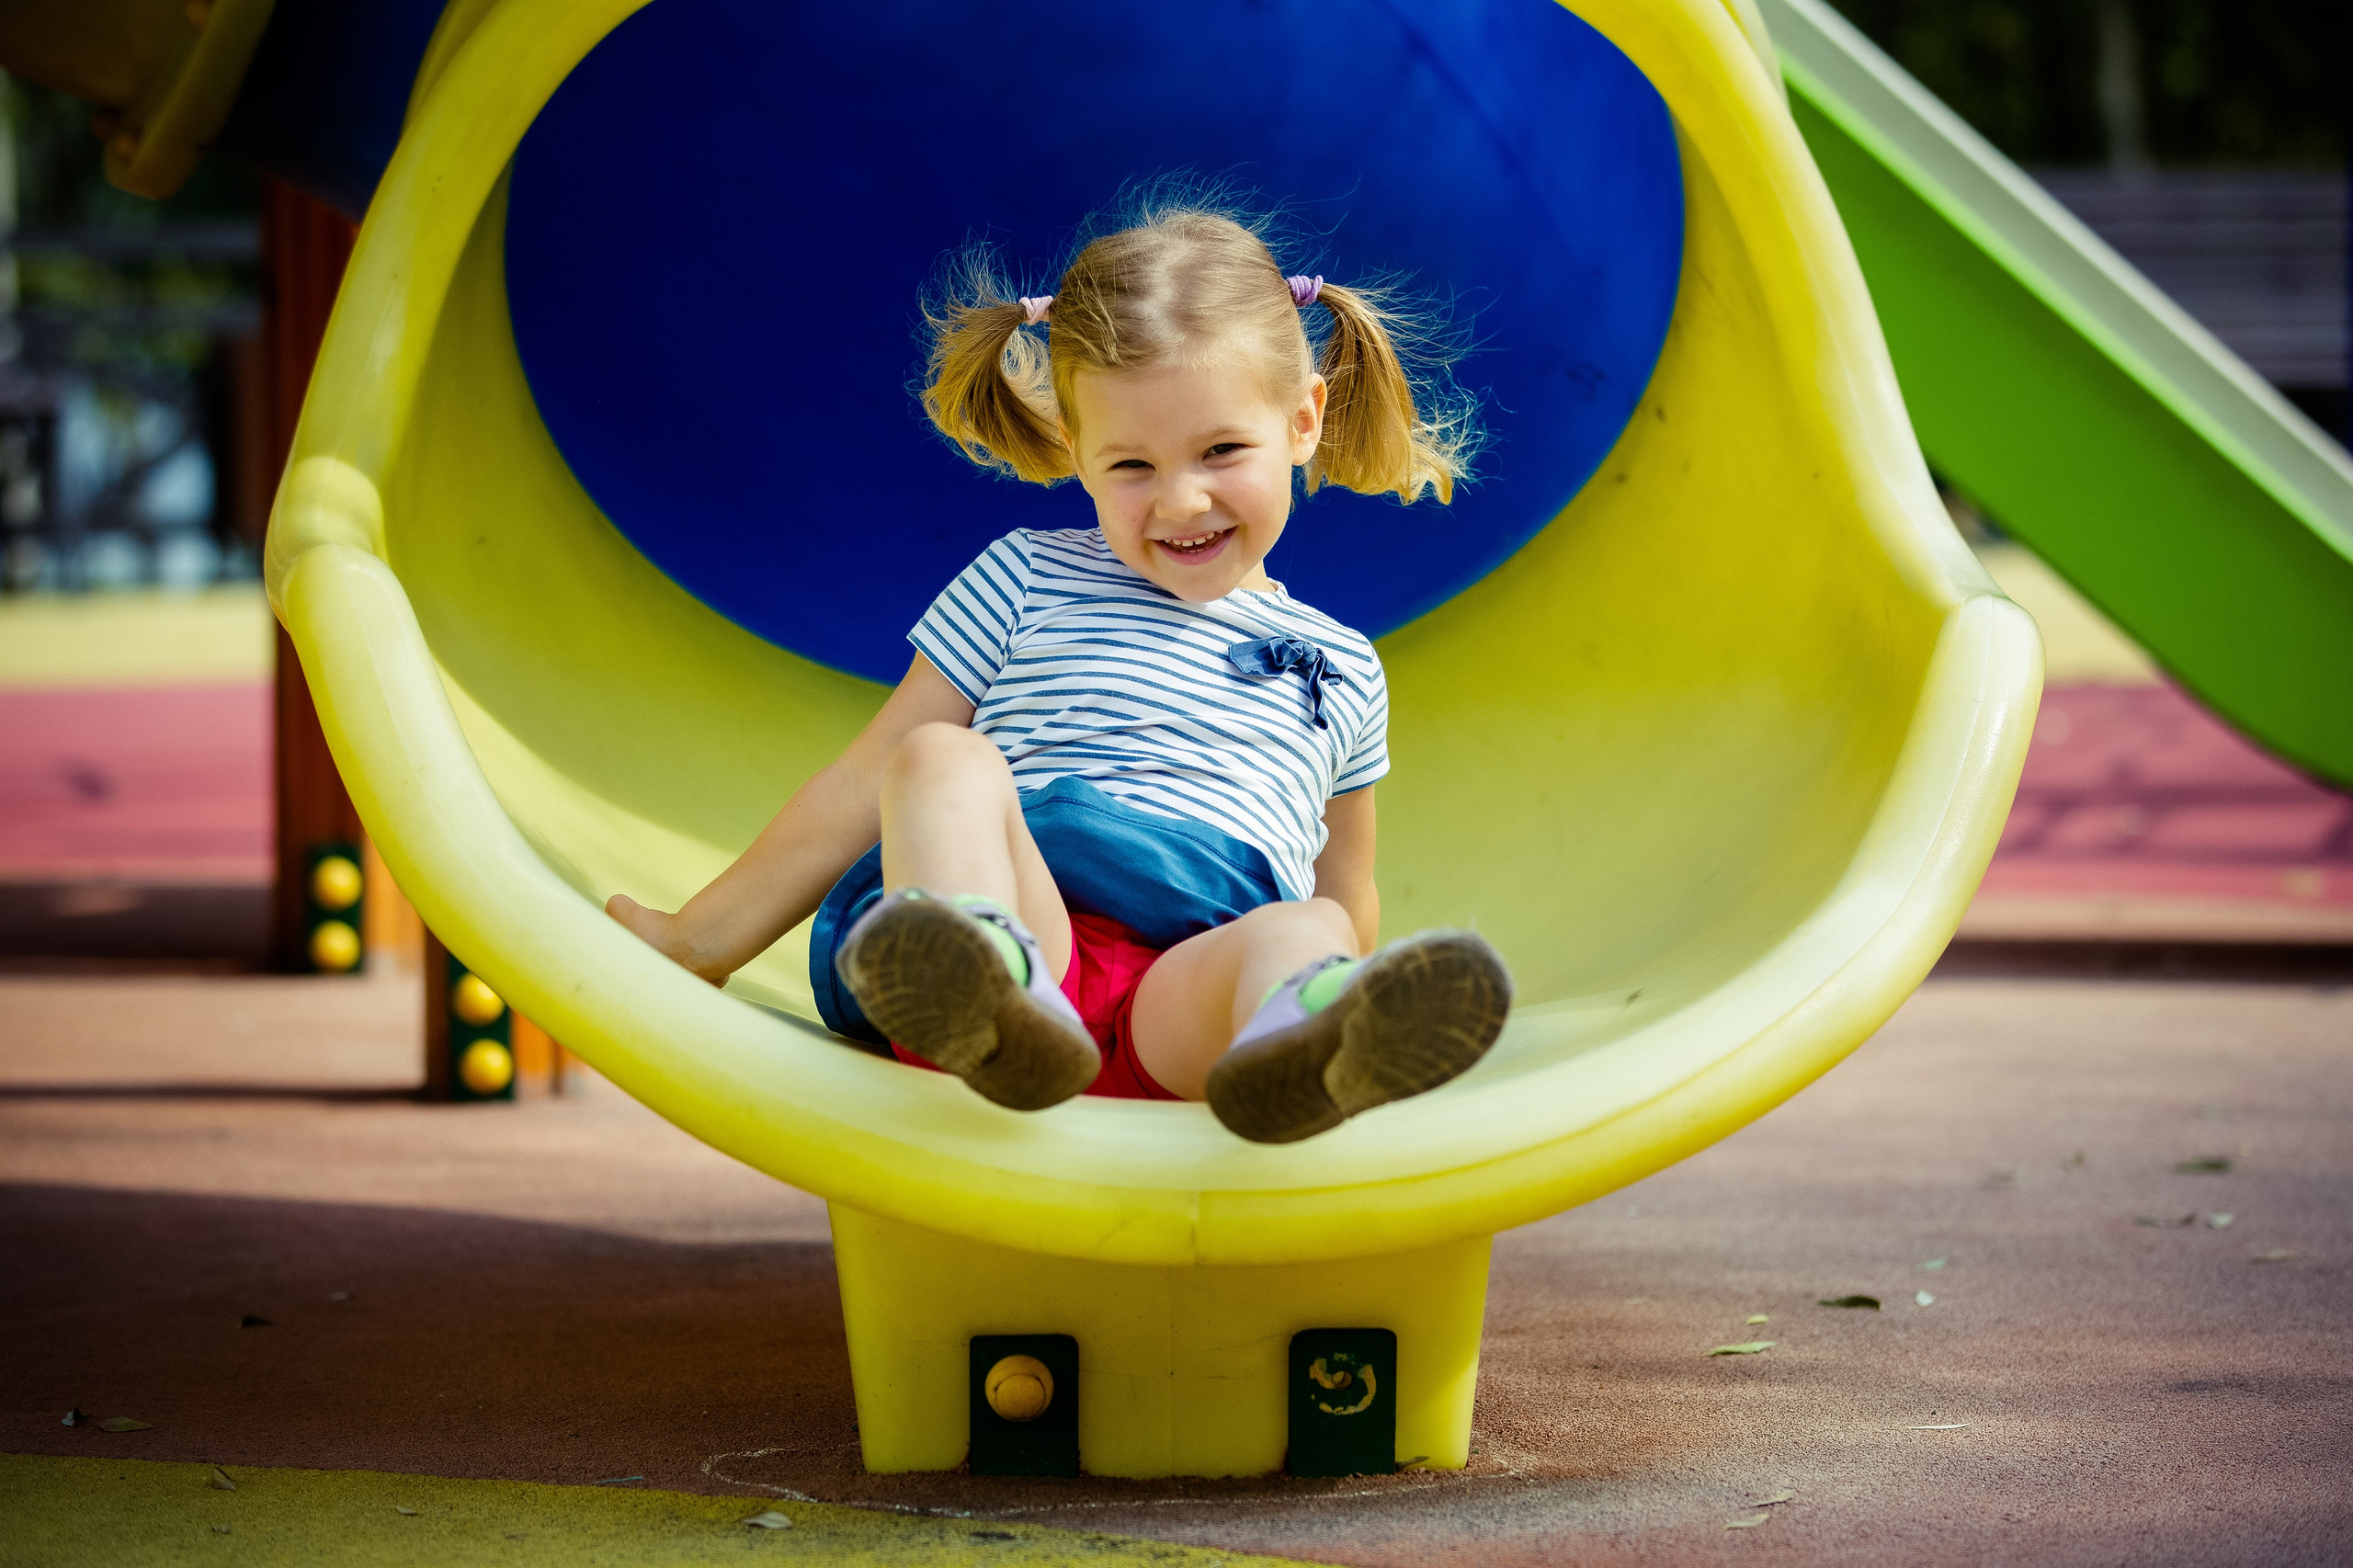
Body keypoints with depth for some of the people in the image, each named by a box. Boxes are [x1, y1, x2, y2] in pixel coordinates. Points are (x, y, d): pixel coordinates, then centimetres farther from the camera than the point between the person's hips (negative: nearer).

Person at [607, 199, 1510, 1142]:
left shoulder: (1340, 670, 27)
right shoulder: (1024, 586, 22)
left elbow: (1344, 899, 36)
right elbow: (863, 789, 21)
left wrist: (1342, 1016, 21)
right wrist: (702, 939, 18)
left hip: (1185, 992, 1)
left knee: (1309, 938, -33)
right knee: (942, 762, -29)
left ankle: (1296, 1046, -72)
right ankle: (991, 997, -61)